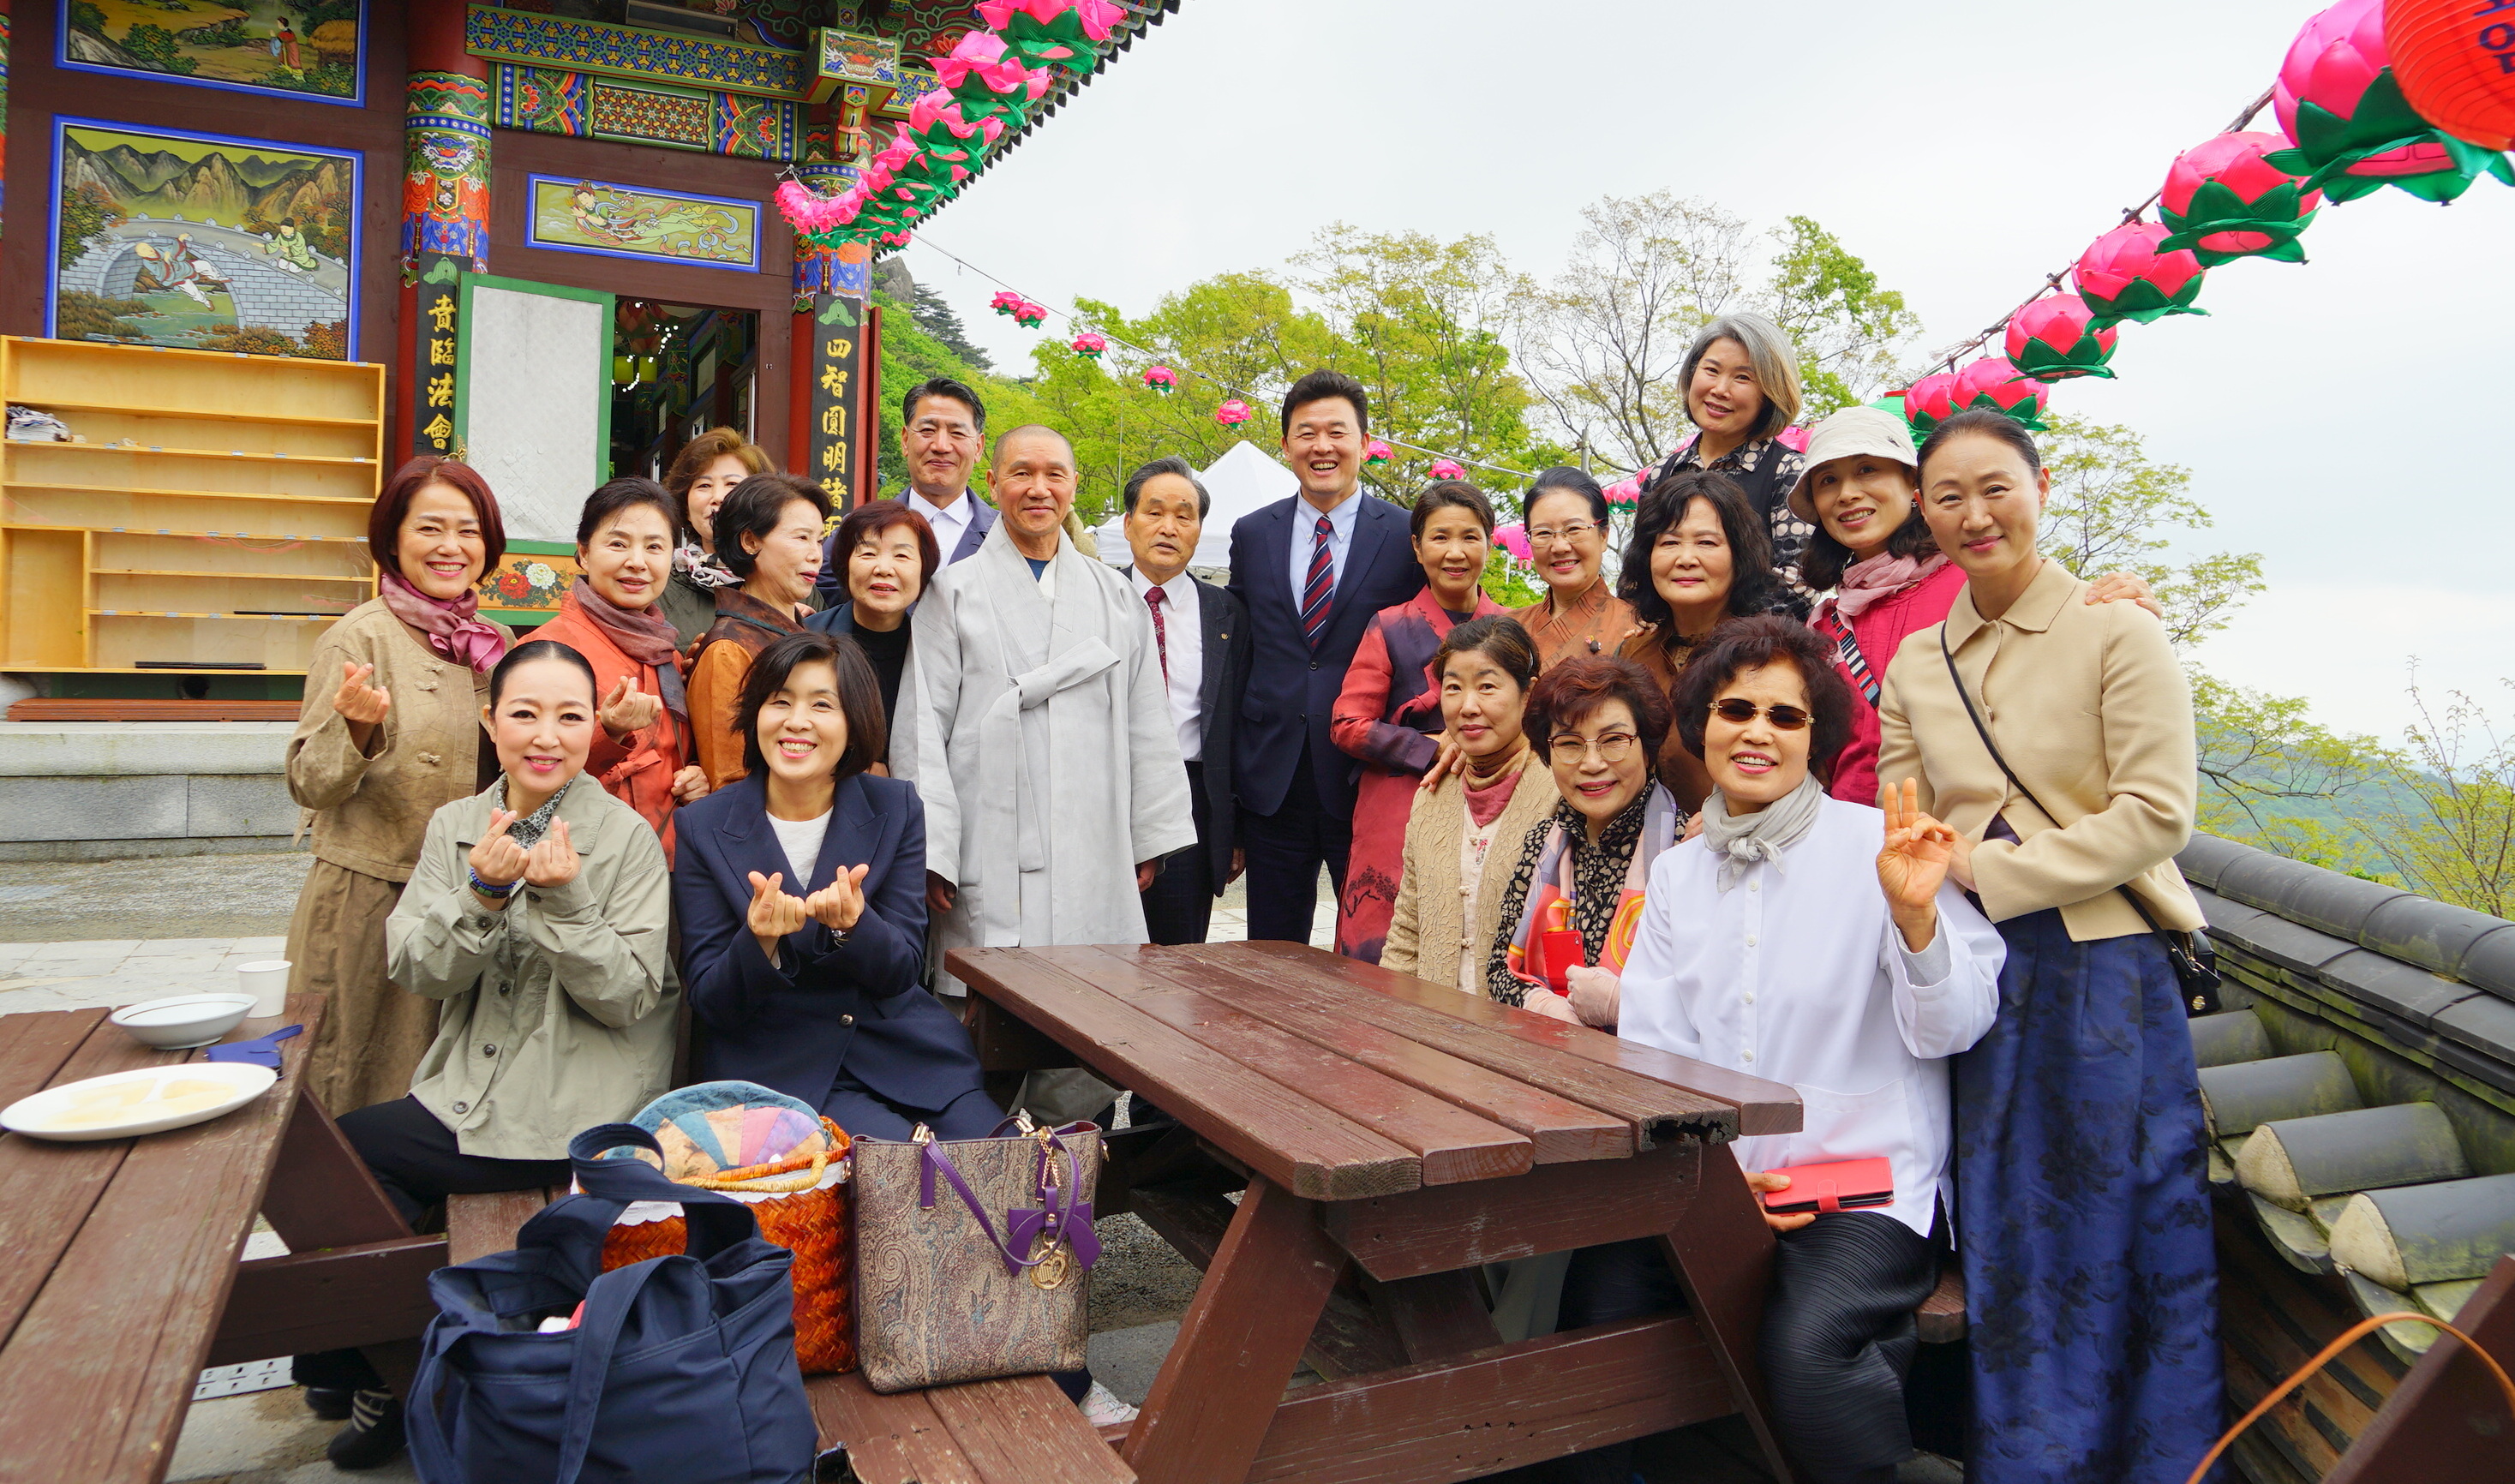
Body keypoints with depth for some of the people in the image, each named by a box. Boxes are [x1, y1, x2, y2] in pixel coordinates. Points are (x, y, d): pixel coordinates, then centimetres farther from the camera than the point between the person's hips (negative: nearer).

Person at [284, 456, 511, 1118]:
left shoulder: (496, 642, 8)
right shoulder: (359, 637, -7)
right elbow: (309, 785, -9)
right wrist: (359, 729, -27)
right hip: (369, 898, -5)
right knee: (366, 1098, 4)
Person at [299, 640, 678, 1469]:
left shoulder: (628, 838, -9)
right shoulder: (454, 827, 5)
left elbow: (629, 998, -13)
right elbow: (415, 975, -4)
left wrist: (564, 900, -26)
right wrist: (483, 893, -21)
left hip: (577, 1112, -5)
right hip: (469, 1085, 5)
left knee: (343, 1158, -10)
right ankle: (381, 1372, 18)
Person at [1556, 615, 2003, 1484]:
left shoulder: (1877, 844, -2)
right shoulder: (1675, 873, 12)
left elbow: (1953, 1029, -7)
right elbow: (1649, 1049, 6)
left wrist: (1915, 914, -26)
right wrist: (1709, 1167, -10)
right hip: (1709, 1183, 4)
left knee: (1805, 1343, -30)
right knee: (1597, 1299, -20)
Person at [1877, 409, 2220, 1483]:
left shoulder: (2115, 628, -5)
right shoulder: (1915, 662, 10)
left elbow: (2155, 815, -12)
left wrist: (1984, 870, -15)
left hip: (2105, 978, -4)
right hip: (1982, 982, 4)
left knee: (2112, 1249, 5)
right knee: (2007, 1254, 11)